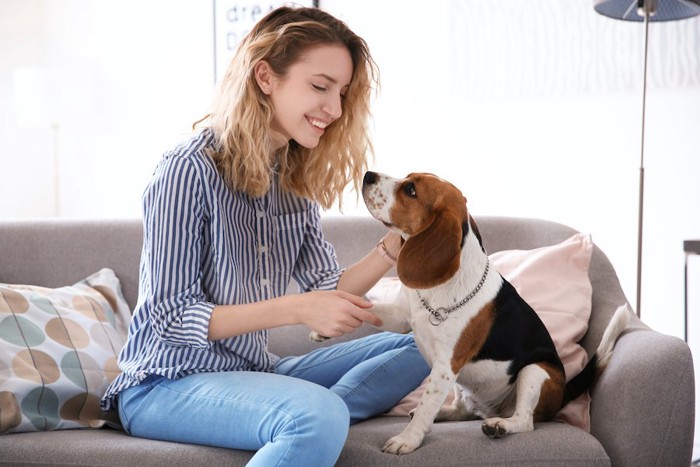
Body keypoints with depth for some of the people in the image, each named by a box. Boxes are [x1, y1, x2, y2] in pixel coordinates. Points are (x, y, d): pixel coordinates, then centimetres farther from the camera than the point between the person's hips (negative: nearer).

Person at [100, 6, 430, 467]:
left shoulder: (295, 178, 8)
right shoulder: (190, 169, -15)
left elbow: (329, 289, 1)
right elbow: (172, 318, -17)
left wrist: (393, 246, -15)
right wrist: (296, 309, -25)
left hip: (252, 371, 9)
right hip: (168, 383, -9)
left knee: (415, 346, 0)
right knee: (320, 415, -35)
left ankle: (304, 422, -19)